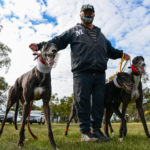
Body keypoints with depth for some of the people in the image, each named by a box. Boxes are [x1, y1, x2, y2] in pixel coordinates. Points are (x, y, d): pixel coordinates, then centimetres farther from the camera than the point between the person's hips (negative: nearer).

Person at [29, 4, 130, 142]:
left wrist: (121, 54, 24)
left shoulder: (100, 34, 30)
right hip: (82, 72, -4)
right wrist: (40, 46, -6)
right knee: (82, 101, -7)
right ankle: (85, 132, 3)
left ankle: (96, 130, 13)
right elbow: (58, 41, 6)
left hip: (100, 73, 5)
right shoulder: (74, 31, 17)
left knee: (99, 102, 2)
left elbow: (110, 50, 37)